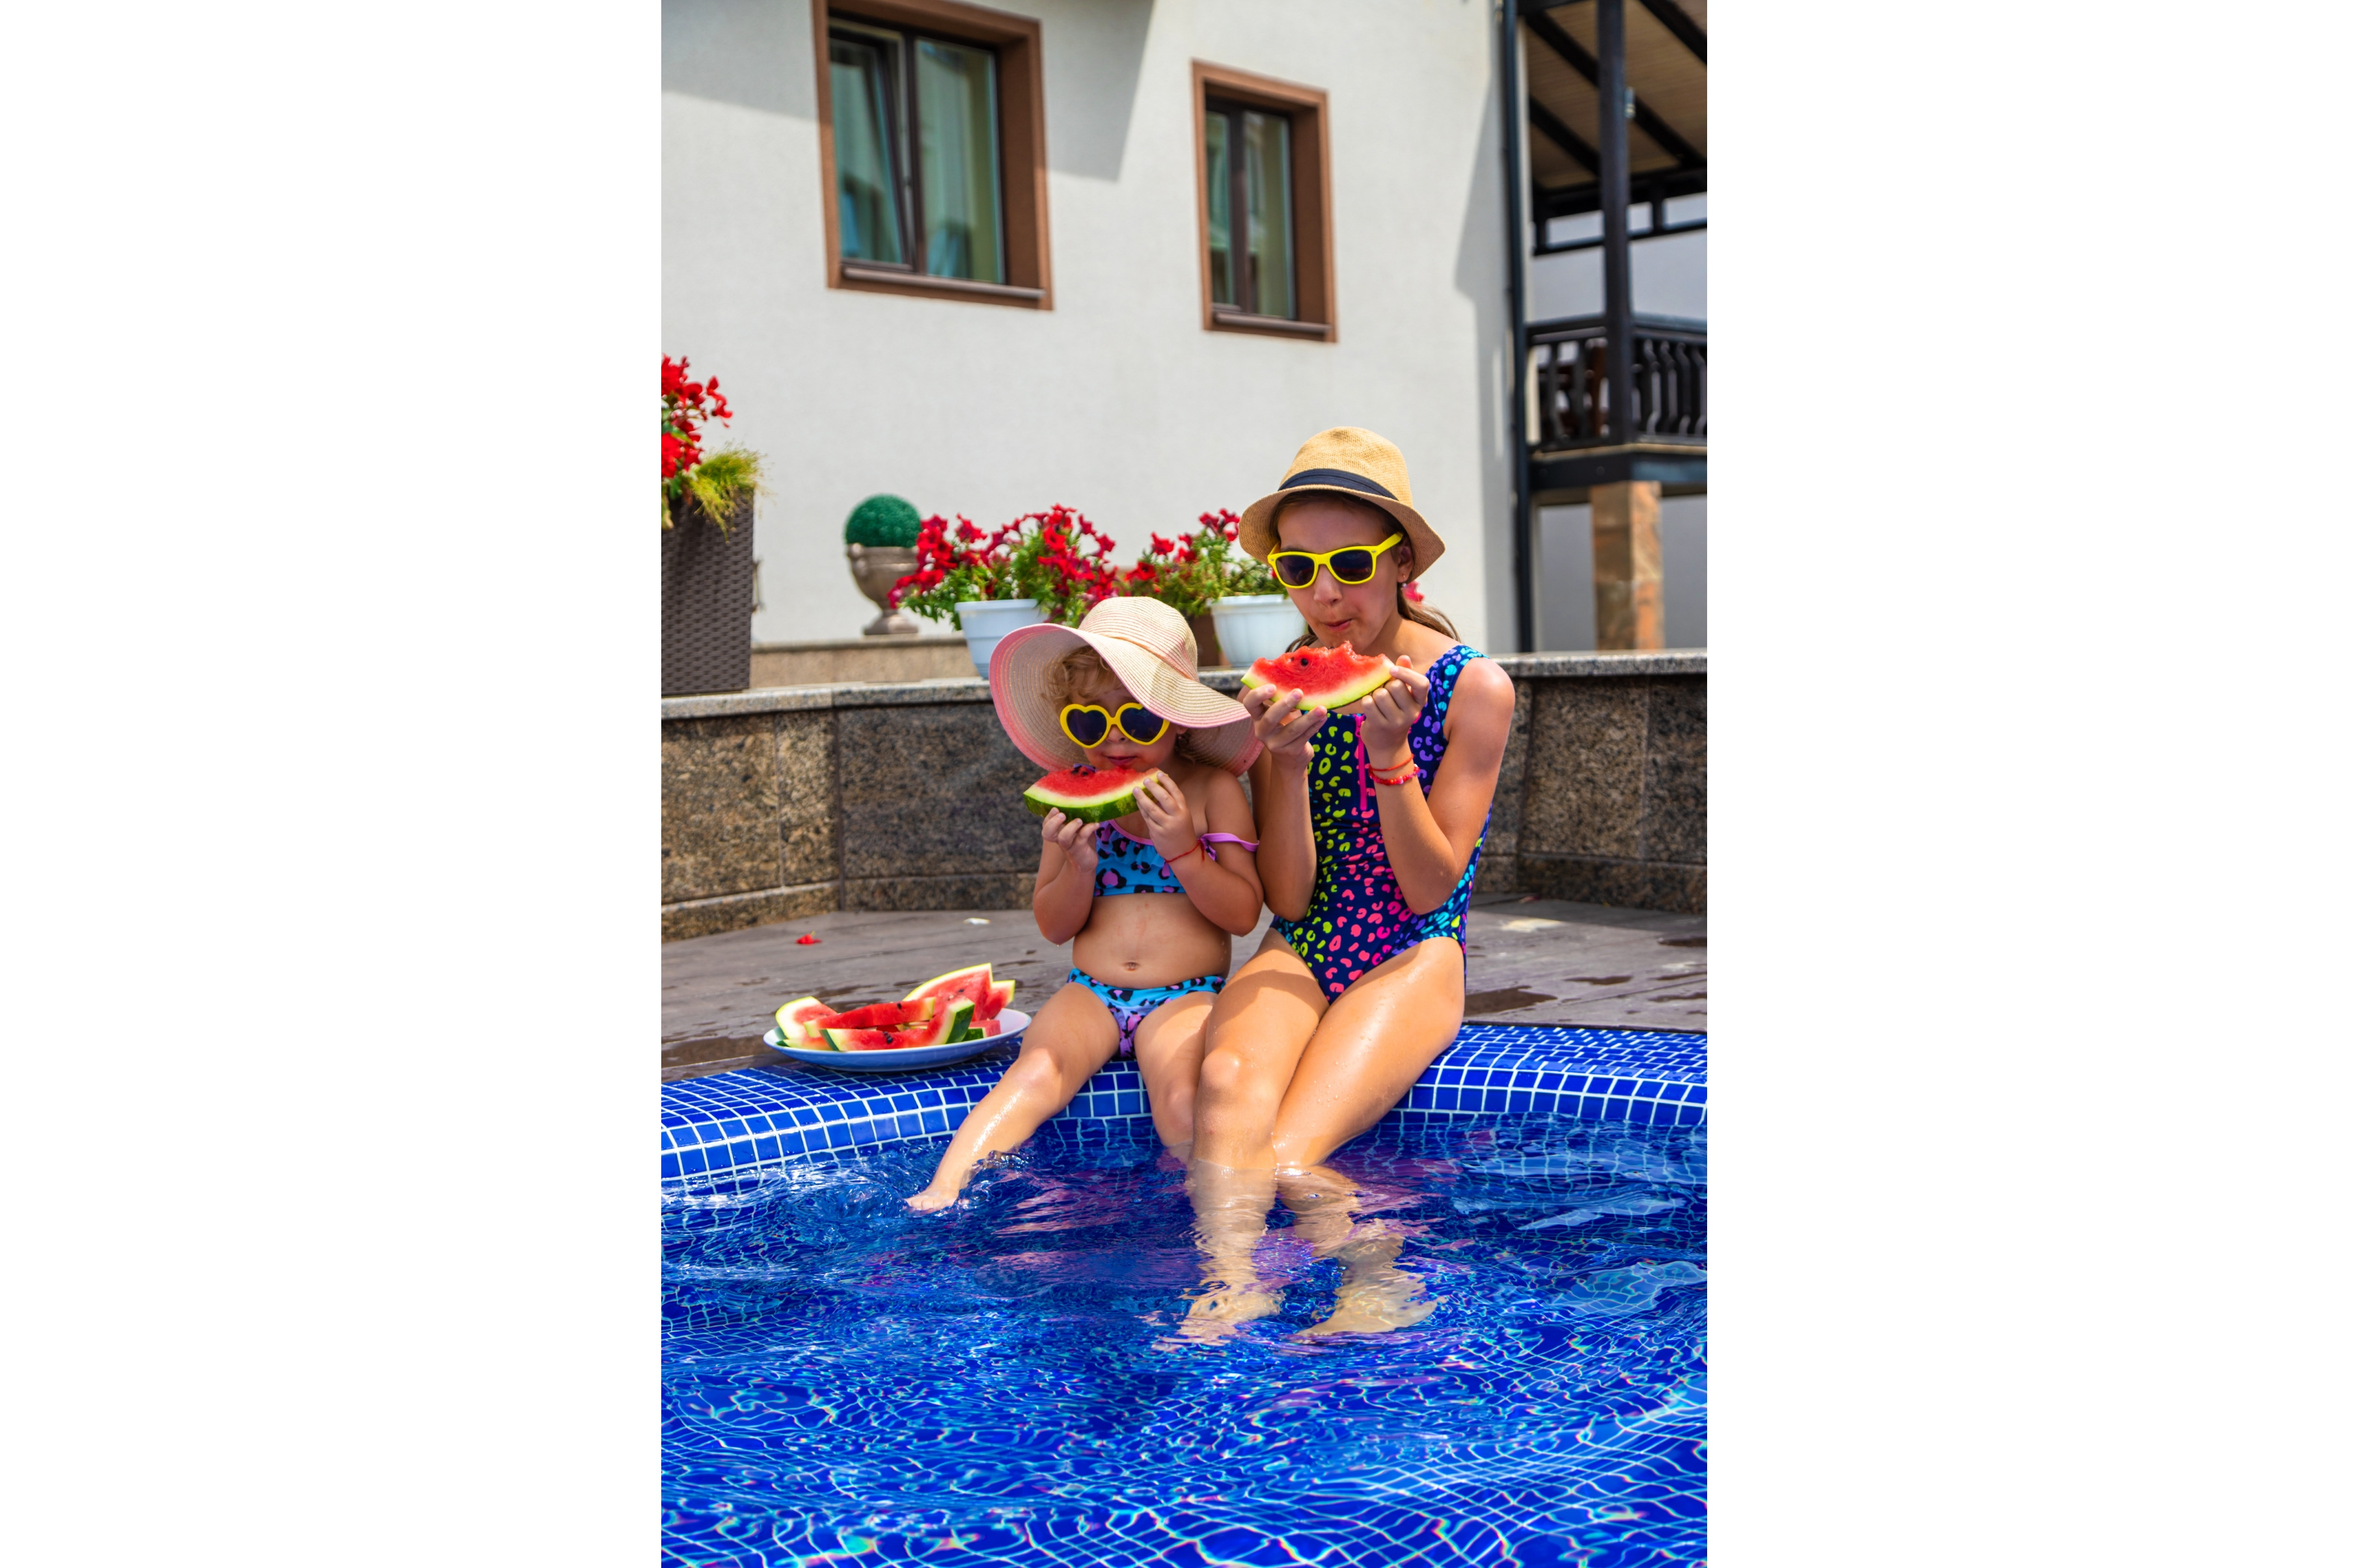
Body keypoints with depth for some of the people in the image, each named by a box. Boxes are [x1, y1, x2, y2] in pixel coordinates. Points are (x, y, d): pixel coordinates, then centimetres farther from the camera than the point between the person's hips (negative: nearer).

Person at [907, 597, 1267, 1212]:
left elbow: (1244, 914, -5)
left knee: (1179, 1098, -32)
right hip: (1090, 993, 2)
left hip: (1186, 996, -2)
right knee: (1037, 1070, -27)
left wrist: (1182, 850, -19)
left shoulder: (1212, 791, 0)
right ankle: (941, 1194, -36)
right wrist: (1078, 863, -13)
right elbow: (1054, 927, 7)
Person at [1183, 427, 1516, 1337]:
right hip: (1300, 955, 3)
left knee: (1284, 1158, -29)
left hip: (1414, 961, -3)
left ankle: (1379, 1281, -9)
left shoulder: (1473, 687, -5)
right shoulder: (1276, 692, 3)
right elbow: (1287, 901, -1)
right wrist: (1287, 758, -16)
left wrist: (1390, 750, -20)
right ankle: (1229, 1293, -41)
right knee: (1228, 1088, -33)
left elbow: (1430, 891, -7)